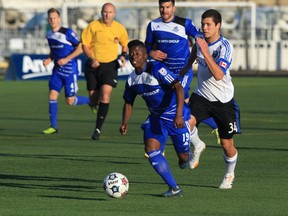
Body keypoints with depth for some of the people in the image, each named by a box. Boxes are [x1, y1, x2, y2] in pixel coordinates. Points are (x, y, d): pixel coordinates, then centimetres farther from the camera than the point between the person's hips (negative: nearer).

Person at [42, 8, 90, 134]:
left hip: (70, 70, -6)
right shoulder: (49, 35, 7)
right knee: (52, 95, -7)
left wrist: (66, 59, -18)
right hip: (57, 70, 6)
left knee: (70, 101, -3)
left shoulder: (68, 33, -14)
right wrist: (49, 59, 2)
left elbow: (80, 48, -13)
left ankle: (91, 101, 26)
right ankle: (53, 126, -2)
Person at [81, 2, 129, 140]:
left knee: (105, 96, -19)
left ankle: (98, 129, -14)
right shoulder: (93, 26, -5)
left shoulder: (120, 28, 1)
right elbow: (85, 44, -3)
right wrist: (91, 59, -17)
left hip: (110, 66, 0)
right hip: (93, 66, 0)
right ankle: (94, 103, 45)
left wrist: (124, 55, -1)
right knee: (94, 100, 4)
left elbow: (125, 44, 18)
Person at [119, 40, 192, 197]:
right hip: (156, 117, 6)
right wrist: (125, 123, -6)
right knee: (151, 149, -15)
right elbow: (128, 103, 13)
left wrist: (178, 115, -39)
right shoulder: (132, 79, -1)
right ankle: (174, 188, -7)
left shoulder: (156, 69, -22)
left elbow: (178, 88, -29)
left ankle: (187, 155, 40)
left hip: (175, 116, -6)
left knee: (183, 158, -1)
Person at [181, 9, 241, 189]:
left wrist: (205, 51, -38)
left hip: (223, 101, -4)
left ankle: (230, 175, 34)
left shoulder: (225, 47, -20)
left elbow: (218, 75, -34)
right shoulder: (201, 41, -2)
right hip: (202, 96, 4)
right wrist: (182, 72, 29)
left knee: (227, 145, 4)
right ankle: (198, 147, 8)